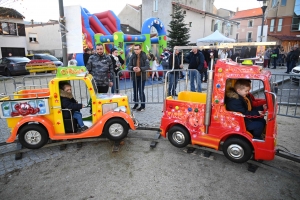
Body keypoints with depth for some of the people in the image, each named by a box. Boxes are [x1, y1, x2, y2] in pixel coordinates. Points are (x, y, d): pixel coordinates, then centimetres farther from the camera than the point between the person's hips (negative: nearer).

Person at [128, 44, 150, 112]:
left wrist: (140, 69, -30)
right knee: (135, 91, 13)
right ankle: (136, 104, 30)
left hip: (142, 76, -4)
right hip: (134, 76, 4)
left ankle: (143, 106, 7)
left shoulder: (144, 56, -8)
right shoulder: (132, 56, 0)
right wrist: (133, 68, -25)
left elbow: (147, 66, -15)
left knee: (141, 91, -4)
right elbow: (129, 66, -2)